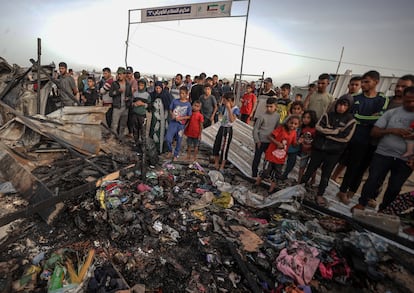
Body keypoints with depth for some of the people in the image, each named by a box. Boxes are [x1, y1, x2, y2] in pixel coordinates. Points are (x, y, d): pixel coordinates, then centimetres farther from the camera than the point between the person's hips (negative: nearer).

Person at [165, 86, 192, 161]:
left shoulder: (188, 104, -3)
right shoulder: (175, 101, 2)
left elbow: (189, 116, -2)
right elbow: (170, 110, 10)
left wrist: (181, 118, -14)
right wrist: (172, 114, -10)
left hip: (181, 124, -1)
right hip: (173, 122, 1)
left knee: (179, 141, 9)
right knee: (168, 139, -8)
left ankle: (175, 155, 29)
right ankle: (170, 151, 21)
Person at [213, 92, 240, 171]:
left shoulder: (236, 109, -16)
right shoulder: (226, 107, 6)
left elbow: (232, 120, -33)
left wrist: (229, 108, -30)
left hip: (228, 130, -8)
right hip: (221, 128, 8)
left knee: (224, 149, 2)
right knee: (216, 147, 13)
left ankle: (221, 167, 18)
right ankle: (216, 164, 31)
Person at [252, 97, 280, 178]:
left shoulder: (277, 116, -1)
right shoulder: (262, 116, -13)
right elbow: (255, 129, -9)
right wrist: (257, 141, -10)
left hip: (270, 141, 4)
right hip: (261, 141, -4)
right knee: (257, 158, 5)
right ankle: (254, 174, 20)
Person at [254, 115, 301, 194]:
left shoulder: (294, 133, -1)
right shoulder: (281, 128, -16)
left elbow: (294, 144, 8)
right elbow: (270, 136, -18)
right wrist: (277, 143, -27)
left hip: (281, 158, 5)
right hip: (272, 154, -5)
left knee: (277, 174, 18)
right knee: (266, 171, 6)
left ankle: (272, 187, 39)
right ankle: (258, 182, 33)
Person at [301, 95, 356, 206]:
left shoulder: (350, 120, -2)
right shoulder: (327, 115, 2)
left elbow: (345, 138, -11)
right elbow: (318, 128, -10)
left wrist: (327, 132, -11)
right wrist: (336, 131, -14)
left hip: (333, 152, -1)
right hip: (318, 148, 1)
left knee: (326, 175, 9)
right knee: (310, 170, 11)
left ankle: (320, 195, 23)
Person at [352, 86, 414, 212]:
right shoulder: (391, 113, 1)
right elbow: (374, 132, -1)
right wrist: (391, 130, -18)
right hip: (383, 154, -2)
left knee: (394, 187, 10)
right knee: (373, 181, 0)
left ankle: (381, 209, 27)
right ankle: (362, 203, 15)